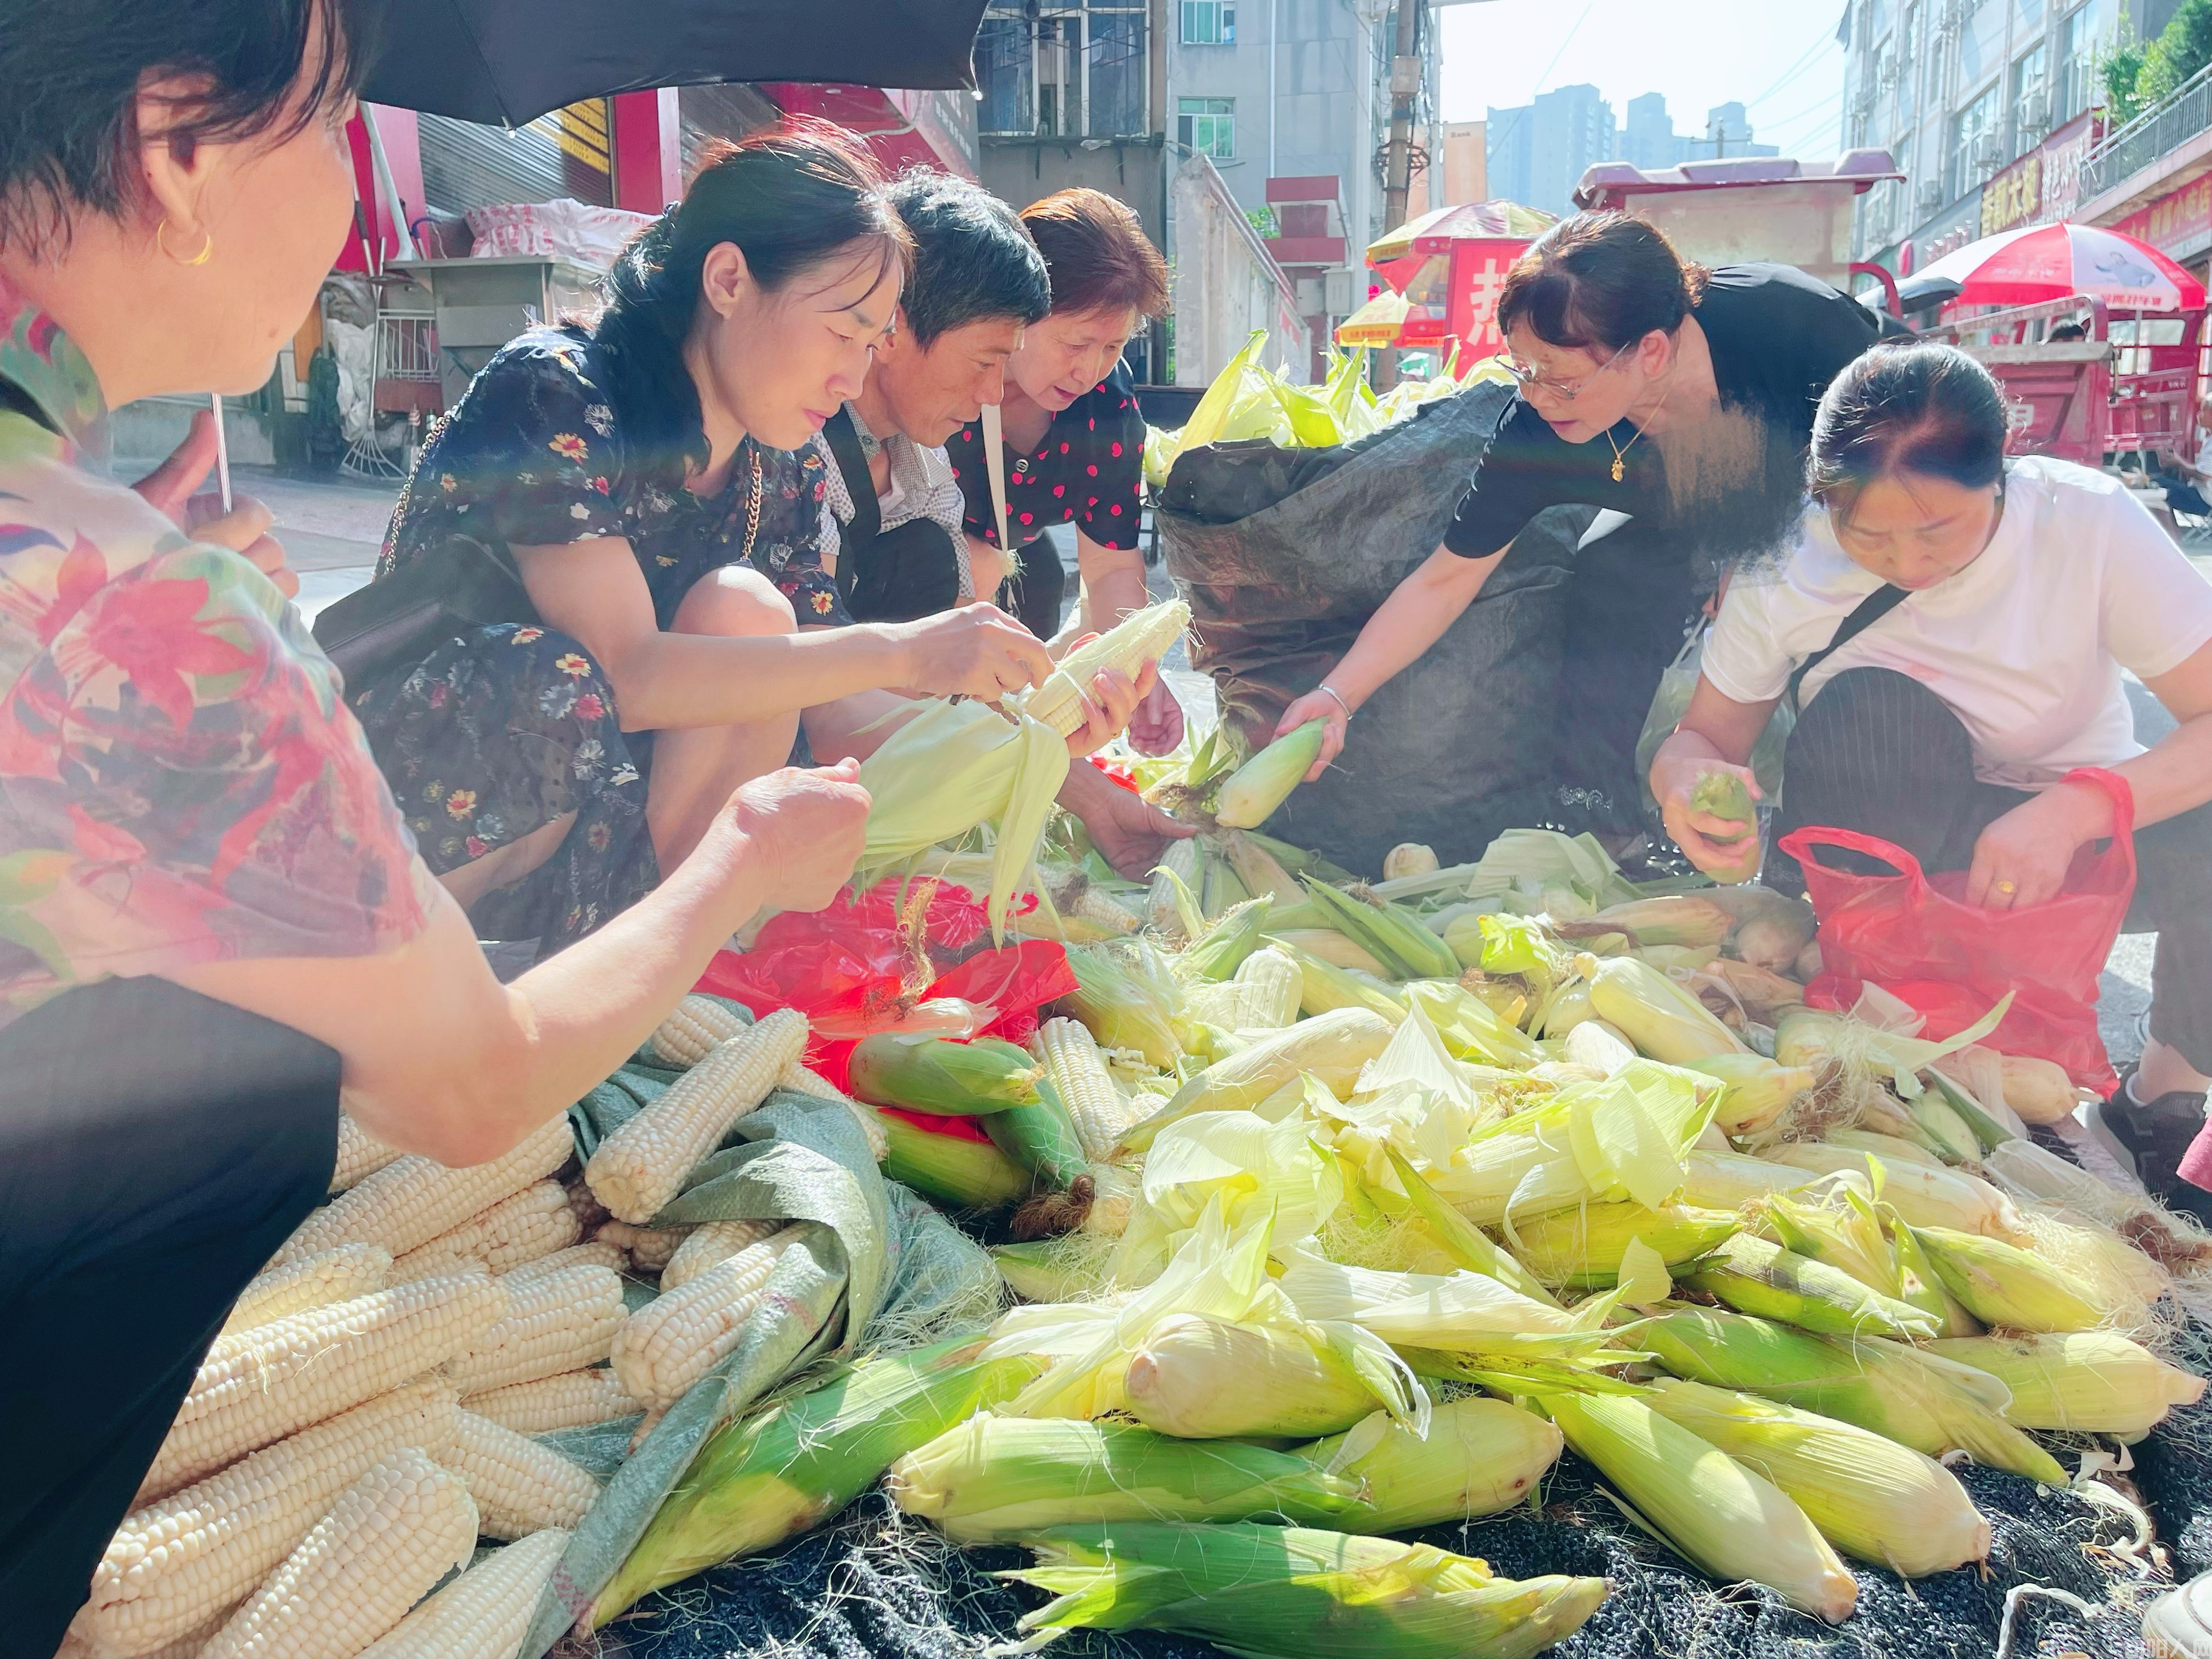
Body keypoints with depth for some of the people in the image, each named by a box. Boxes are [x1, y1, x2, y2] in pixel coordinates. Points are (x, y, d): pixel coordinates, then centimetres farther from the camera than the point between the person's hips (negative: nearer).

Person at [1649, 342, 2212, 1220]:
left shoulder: (2088, 520, -20)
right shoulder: (1784, 566, -17)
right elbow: (1706, 732, -10)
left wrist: (2074, 811, -41)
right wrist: (1685, 775, -35)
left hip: (2081, 838, 1)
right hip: (1890, 854, 0)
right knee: (1870, 705, -31)